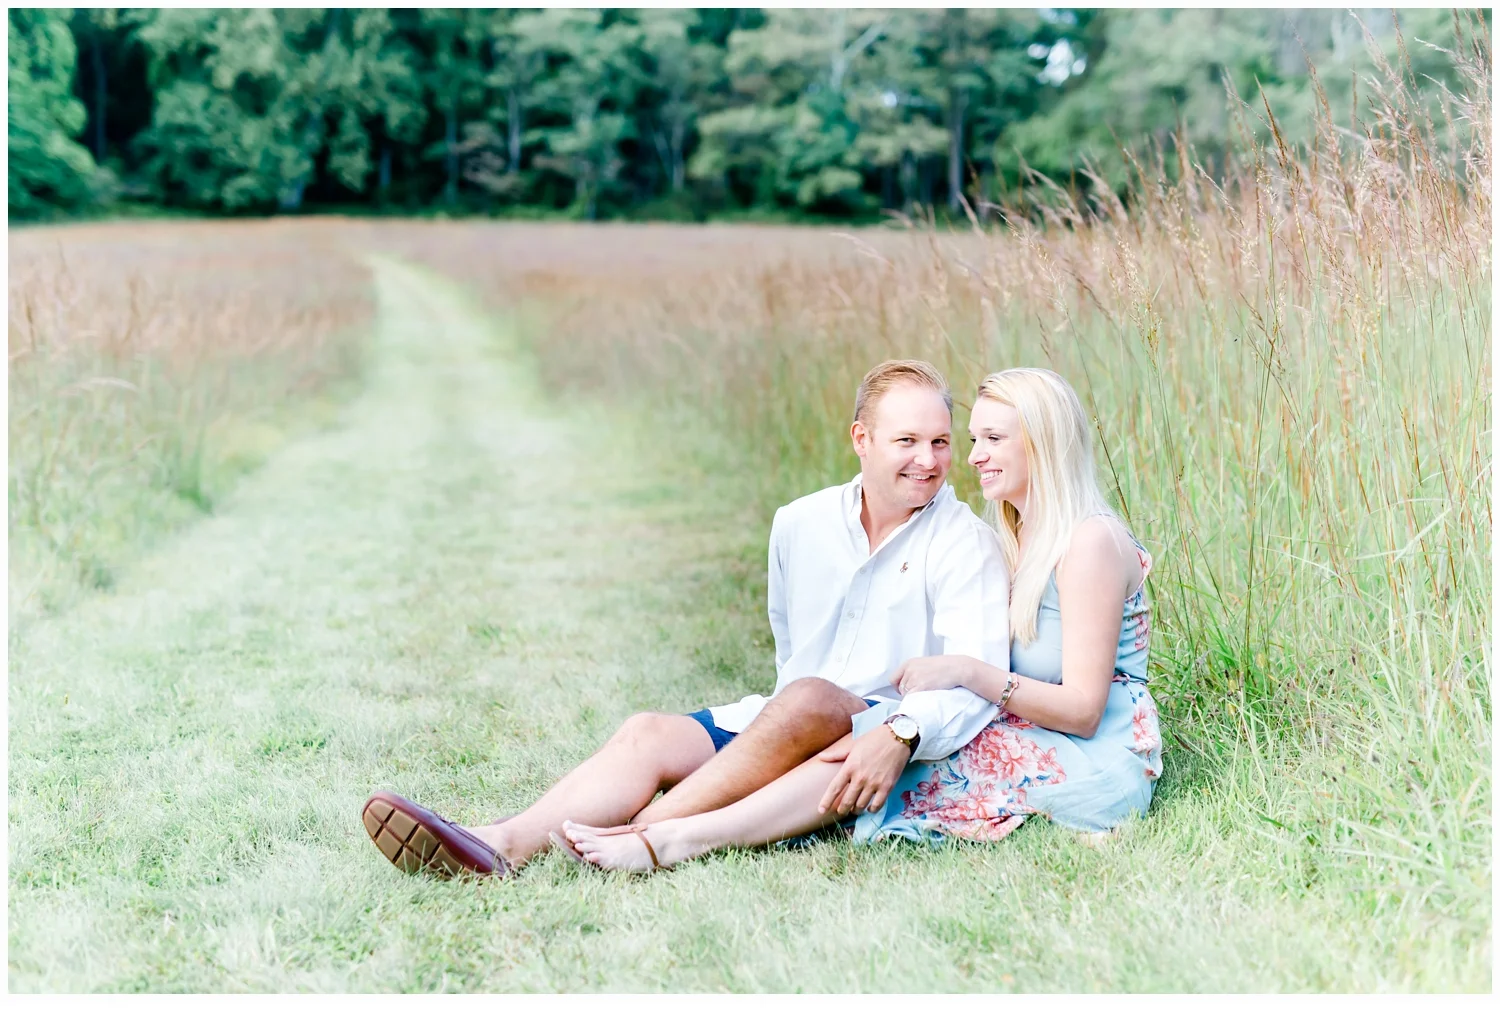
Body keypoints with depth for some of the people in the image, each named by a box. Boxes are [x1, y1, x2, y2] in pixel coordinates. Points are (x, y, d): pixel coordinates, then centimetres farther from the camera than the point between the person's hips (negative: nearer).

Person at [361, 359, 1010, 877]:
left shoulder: (966, 543, -5)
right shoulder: (799, 524, 11)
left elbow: (975, 682, -17)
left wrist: (898, 733, -34)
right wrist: (786, 725, 12)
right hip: (785, 728, 5)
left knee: (806, 699, -36)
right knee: (649, 733, -20)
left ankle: (645, 834, -38)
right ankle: (502, 845, -41)